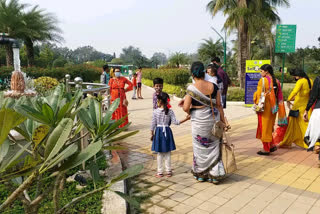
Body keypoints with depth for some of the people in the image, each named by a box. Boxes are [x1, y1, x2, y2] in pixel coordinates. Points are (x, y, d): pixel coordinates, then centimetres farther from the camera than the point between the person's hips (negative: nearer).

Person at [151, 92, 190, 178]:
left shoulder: (155, 111, -9)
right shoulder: (170, 111, -7)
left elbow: (153, 124, -5)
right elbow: (175, 122, -10)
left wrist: (152, 134, 6)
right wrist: (186, 119, -3)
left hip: (158, 132, -1)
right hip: (167, 132, 1)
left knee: (159, 153, 9)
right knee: (168, 153, 12)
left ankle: (160, 172, 15)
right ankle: (168, 171, 20)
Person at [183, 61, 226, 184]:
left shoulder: (191, 89, -13)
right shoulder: (213, 86, -3)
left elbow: (186, 108, -17)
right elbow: (219, 105, -1)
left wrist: (190, 112, 5)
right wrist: (223, 121, 7)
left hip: (198, 121, -2)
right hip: (213, 119, 3)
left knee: (200, 147, 13)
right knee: (213, 147, 15)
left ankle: (201, 175, 28)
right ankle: (215, 175, 21)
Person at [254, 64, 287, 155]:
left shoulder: (263, 80, -12)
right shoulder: (276, 81, 8)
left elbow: (259, 94, -15)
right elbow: (280, 96, 10)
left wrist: (257, 104, -5)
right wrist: (278, 109, 14)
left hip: (264, 107, -7)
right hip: (273, 108, 7)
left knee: (264, 127, 2)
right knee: (269, 127, 20)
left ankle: (266, 149, 8)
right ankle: (272, 145, 21)